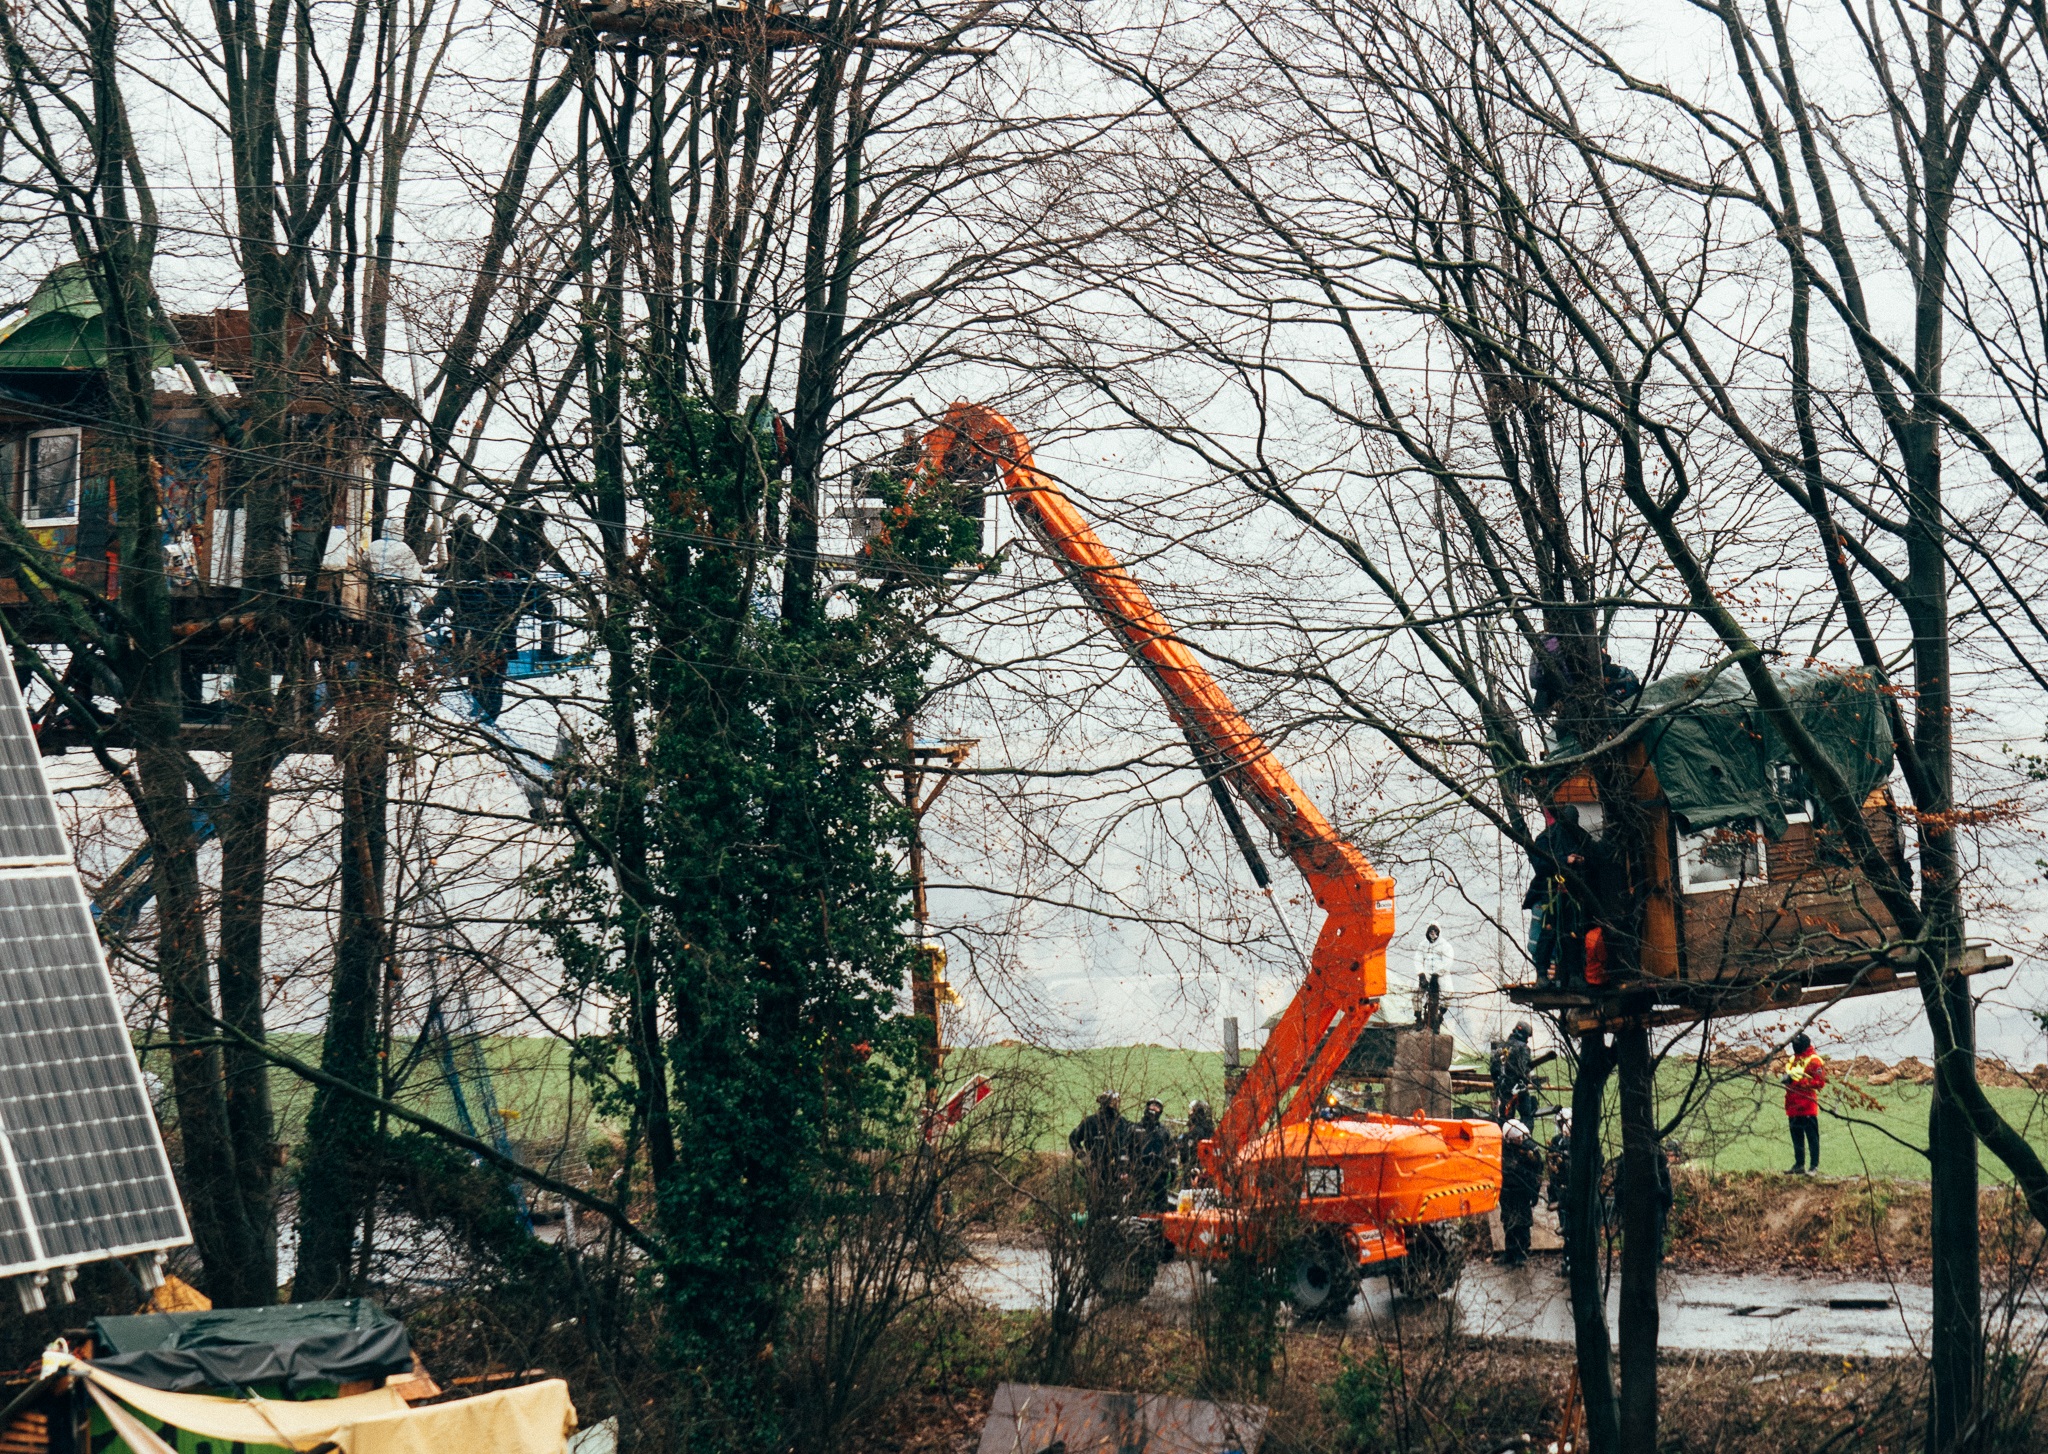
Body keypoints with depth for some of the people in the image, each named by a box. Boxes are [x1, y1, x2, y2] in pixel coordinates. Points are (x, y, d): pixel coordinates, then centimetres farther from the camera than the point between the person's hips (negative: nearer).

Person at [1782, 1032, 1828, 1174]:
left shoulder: (1814, 1060, -8)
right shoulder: (1793, 1059, 18)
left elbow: (1820, 1081, -14)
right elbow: (1787, 1075, 27)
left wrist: (1798, 1080, -19)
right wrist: (1785, 1078, 2)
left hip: (1807, 1107, -8)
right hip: (1793, 1106, 9)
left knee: (1812, 1137, -5)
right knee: (1797, 1138, 13)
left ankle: (1814, 1166, -4)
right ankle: (1799, 1165, 20)